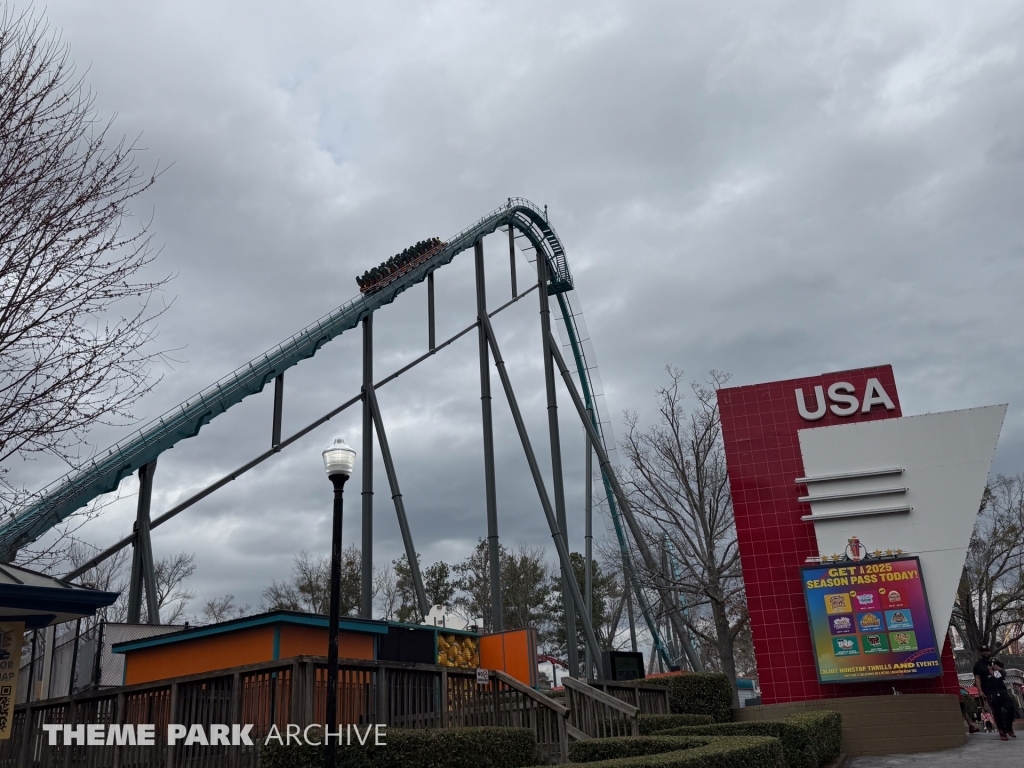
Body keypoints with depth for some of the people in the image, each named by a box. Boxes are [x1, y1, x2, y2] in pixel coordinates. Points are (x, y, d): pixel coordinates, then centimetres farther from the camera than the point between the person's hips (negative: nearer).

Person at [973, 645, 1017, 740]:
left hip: (1002, 689, 5)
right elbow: (977, 678, -6)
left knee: (1011, 707, -3)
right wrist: (980, 691, -17)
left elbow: (1005, 674, 24)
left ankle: (1009, 728, 16)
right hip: (990, 692, -5)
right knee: (997, 712, -4)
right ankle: (1002, 731, 8)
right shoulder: (979, 665, 1)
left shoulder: (997, 662, 17)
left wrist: (1000, 669, 0)